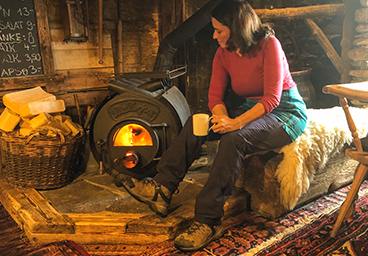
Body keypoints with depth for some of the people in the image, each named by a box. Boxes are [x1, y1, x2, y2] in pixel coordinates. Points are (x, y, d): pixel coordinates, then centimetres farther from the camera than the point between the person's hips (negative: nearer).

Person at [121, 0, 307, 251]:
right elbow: (215, 96, -2)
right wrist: (224, 119, -24)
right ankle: (162, 189, -20)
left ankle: (208, 222, -33)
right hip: (251, 109, 6)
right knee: (195, 123, -16)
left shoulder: (269, 44, -16)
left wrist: (236, 123, -35)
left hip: (286, 112, -6)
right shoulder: (224, 54, 2)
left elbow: (272, 98, -23)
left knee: (235, 139, -35)